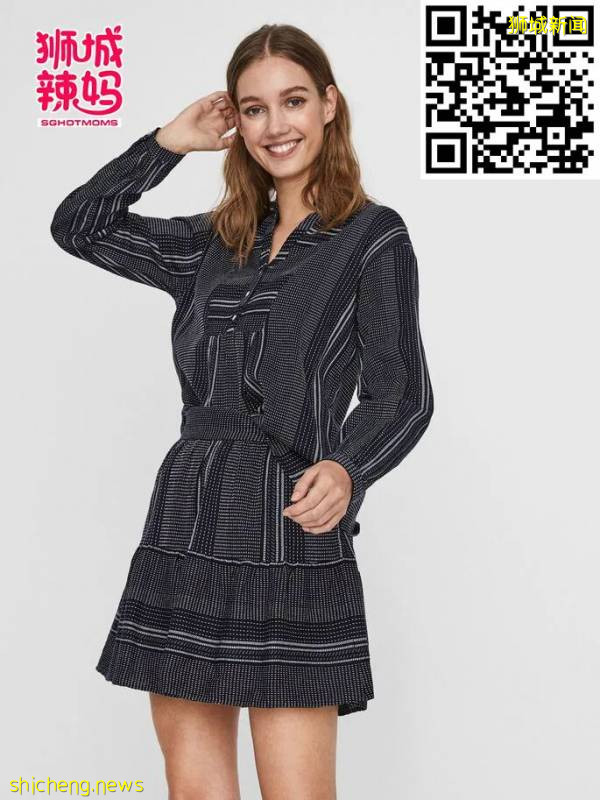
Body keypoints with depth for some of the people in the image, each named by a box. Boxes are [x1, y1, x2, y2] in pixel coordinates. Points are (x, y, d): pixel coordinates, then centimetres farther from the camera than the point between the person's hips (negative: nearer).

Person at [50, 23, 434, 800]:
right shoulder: (217, 243, 17)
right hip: (187, 530, 5)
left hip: (289, 534, -5)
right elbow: (77, 226, 20)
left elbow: (400, 396, -3)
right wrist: (171, 141, 15)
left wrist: (345, 470, -22)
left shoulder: (373, 236, 2)